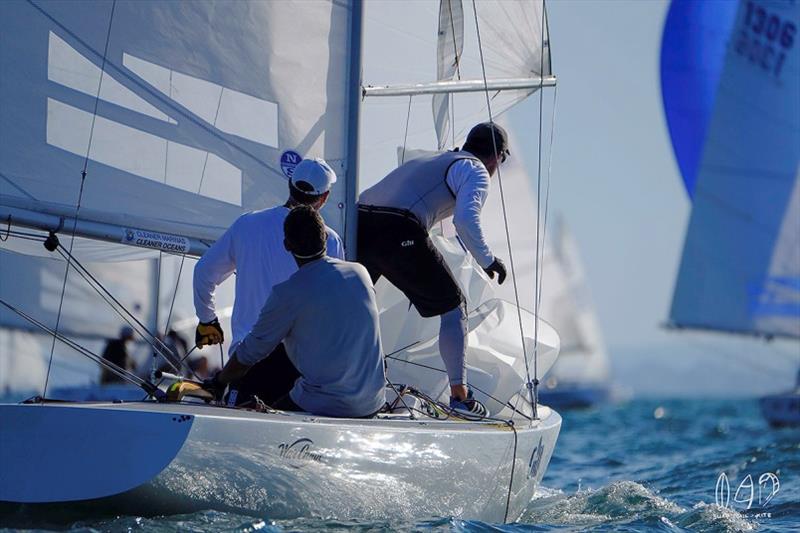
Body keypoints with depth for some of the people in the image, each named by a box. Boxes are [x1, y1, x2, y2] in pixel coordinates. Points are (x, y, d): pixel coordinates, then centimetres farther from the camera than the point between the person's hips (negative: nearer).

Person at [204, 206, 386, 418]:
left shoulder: (288, 293, -14)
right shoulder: (360, 273, 2)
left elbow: (251, 352, -2)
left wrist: (219, 382, 16)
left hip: (327, 408, -6)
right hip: (373, 404, 6)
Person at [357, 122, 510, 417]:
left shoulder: (426, 162, 34)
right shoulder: (476, 171, 12)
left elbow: (365, 198, 40)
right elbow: (466, 220, -9)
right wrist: (488, 260, 2)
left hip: (358, 223, 6)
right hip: (399, 232, -6)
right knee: (453, 307, 9)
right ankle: (459, 396, 6)